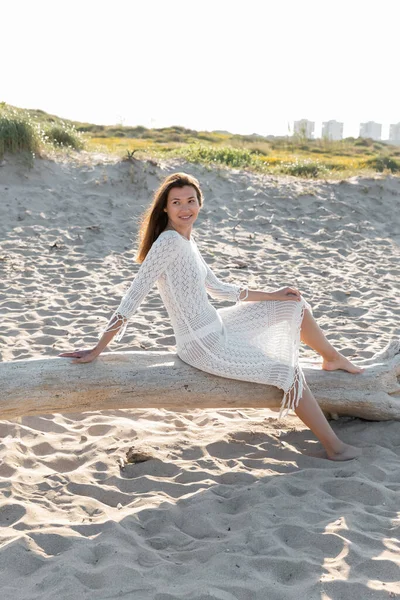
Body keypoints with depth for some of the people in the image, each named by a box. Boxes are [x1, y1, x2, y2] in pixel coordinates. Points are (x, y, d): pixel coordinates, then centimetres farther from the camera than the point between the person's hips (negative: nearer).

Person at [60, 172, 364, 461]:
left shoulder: (187, 241, 6)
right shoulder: (169, 241, -22)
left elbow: (218, 288, 16)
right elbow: (134, 296, -24)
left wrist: (272, 295, 15)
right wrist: (98, 350, -23)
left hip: (218, 327, 9)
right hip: (203, 345, -9)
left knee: (296, 306, 13)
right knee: (289, 373, -7)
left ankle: (333, 358, 36)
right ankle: (335, 447, 7)